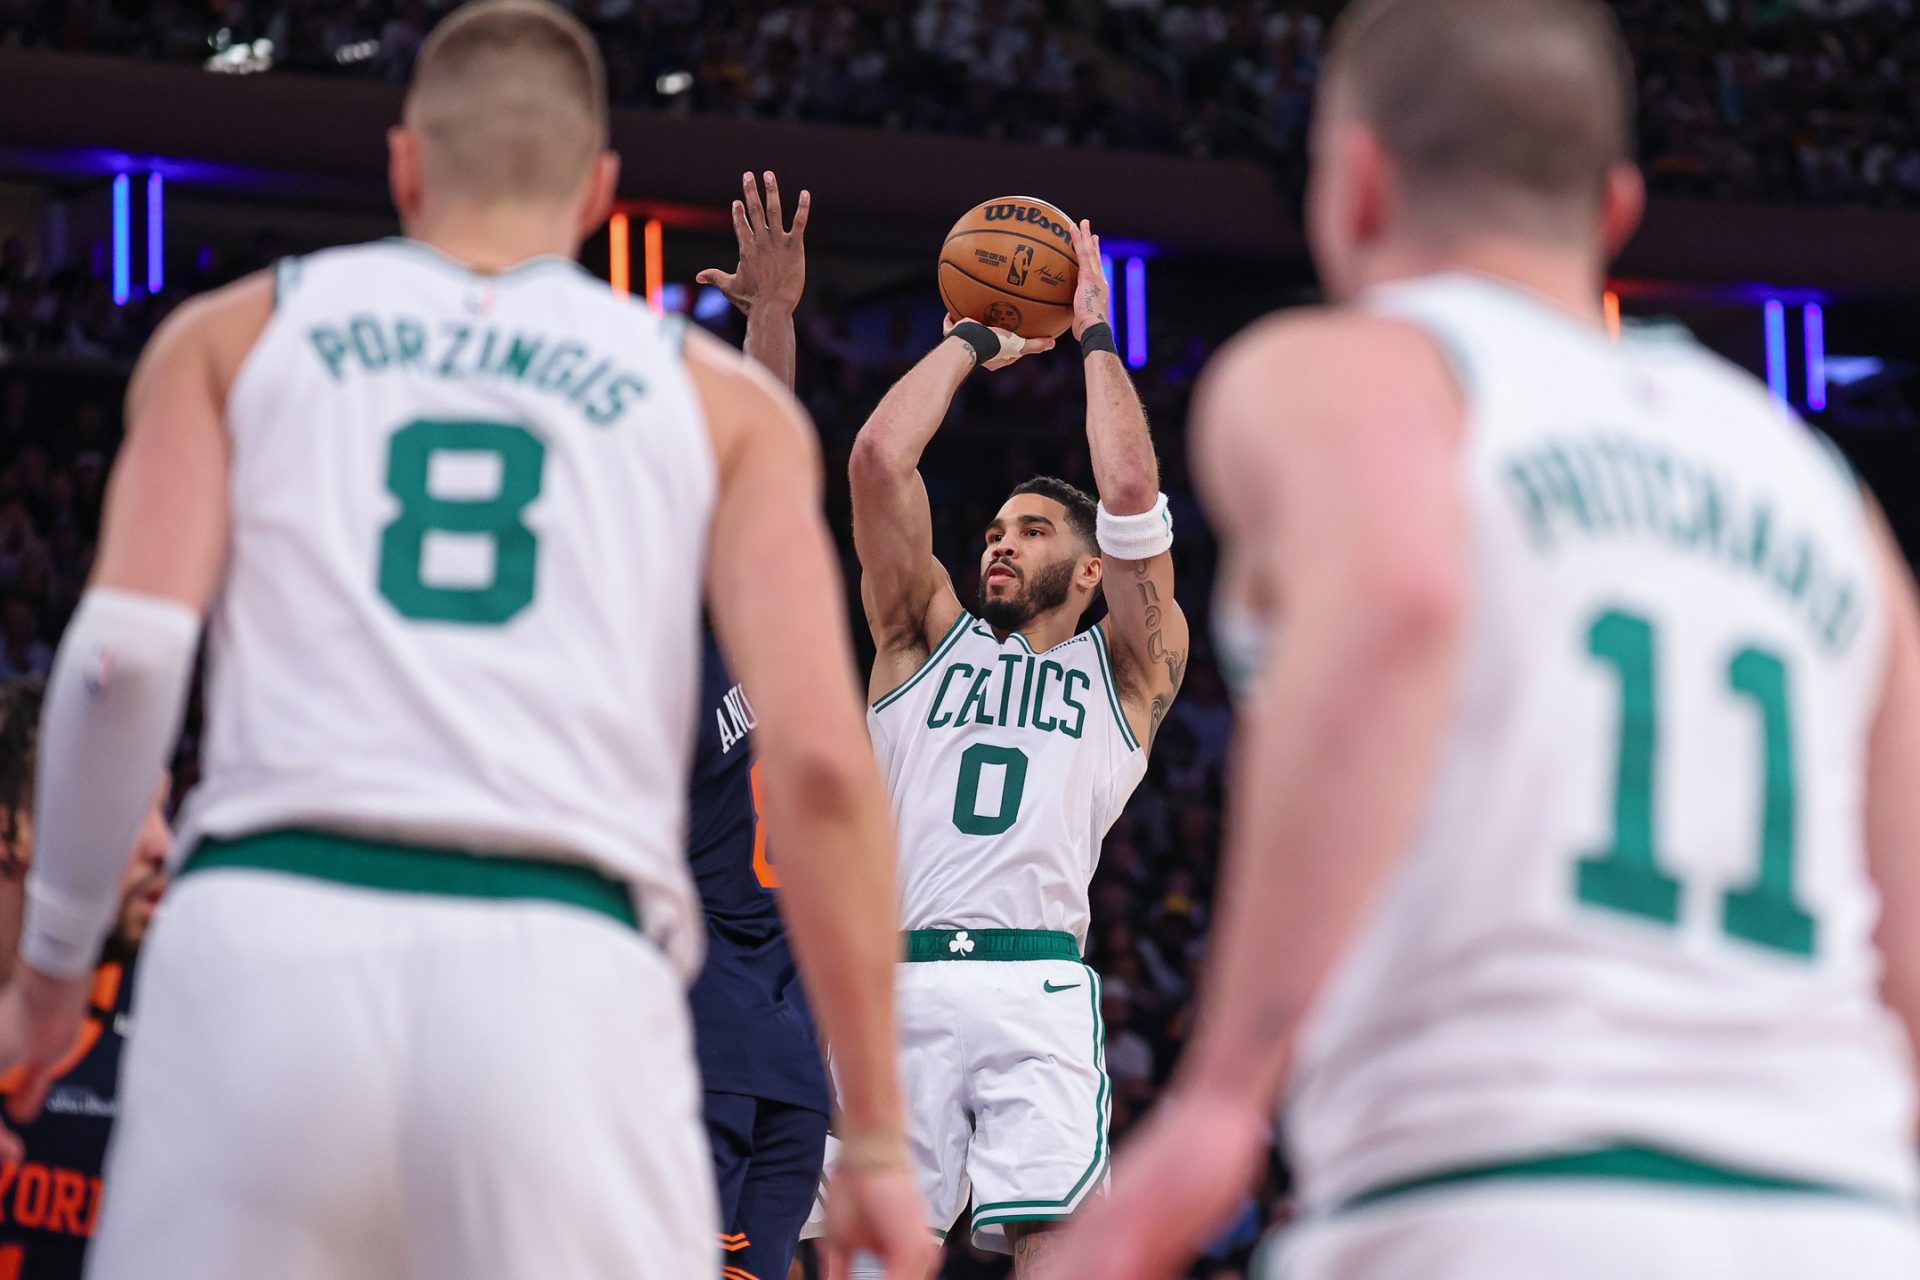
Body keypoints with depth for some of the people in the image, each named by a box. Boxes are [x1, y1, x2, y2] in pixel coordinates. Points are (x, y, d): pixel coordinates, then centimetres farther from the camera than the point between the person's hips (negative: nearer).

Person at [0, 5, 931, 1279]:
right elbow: (820, 759, 6)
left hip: (263, 943, 1)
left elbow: (126, 654, 3)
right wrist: (875, 1134, 9)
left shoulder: (233, 335, 20)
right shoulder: (720, 398, 20)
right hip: (564, 975, 0)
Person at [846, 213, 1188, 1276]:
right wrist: (974, 341, 22)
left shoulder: (1125, 669, 19)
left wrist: (1094, 333, 15)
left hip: (1036, 981, -2)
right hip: (894, 983, 2)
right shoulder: (926, 640, 25)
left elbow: (1132, 492, 5)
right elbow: (879, 458, 14)